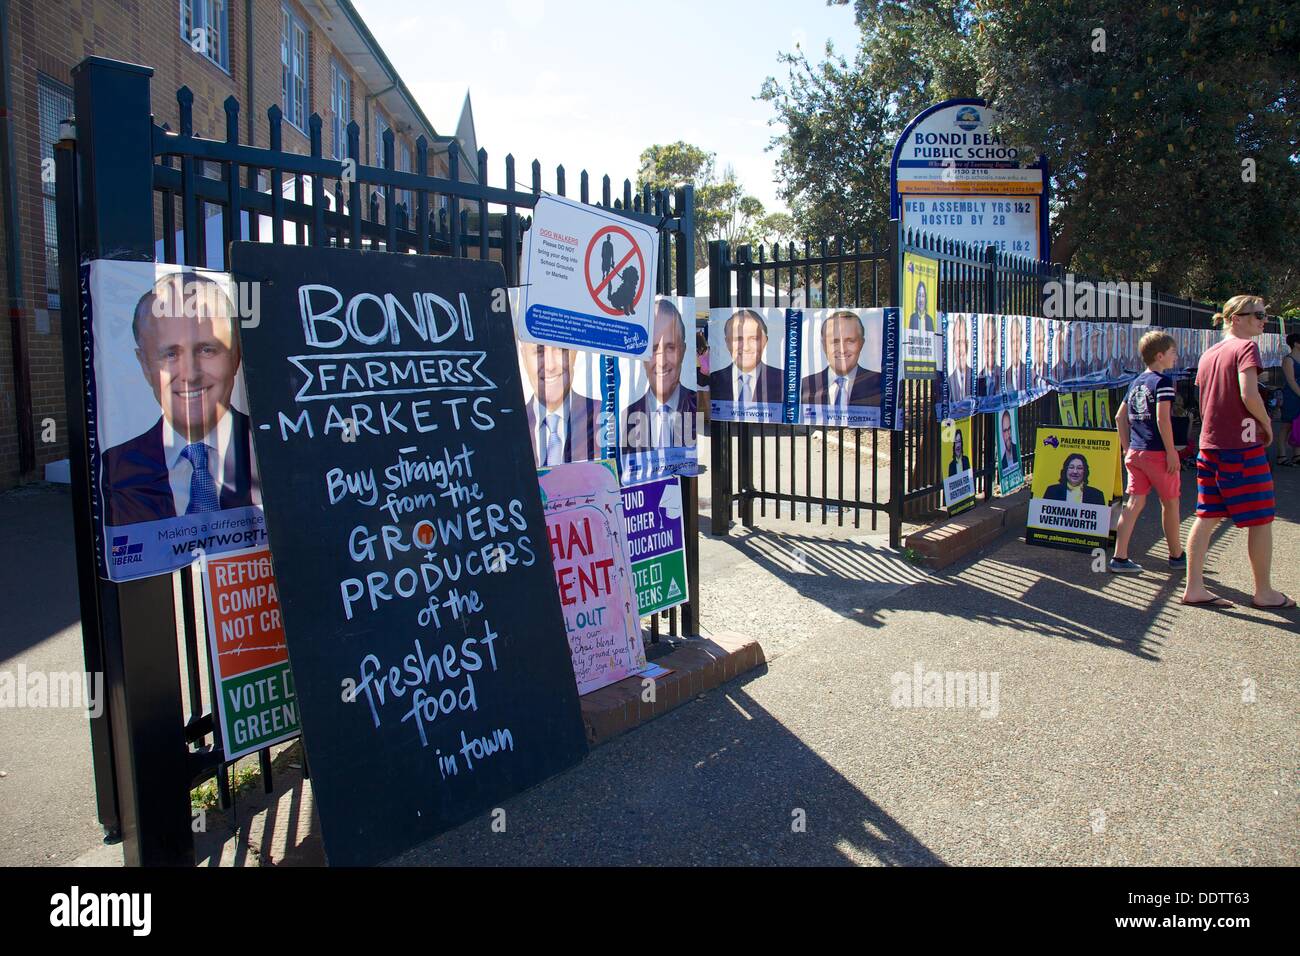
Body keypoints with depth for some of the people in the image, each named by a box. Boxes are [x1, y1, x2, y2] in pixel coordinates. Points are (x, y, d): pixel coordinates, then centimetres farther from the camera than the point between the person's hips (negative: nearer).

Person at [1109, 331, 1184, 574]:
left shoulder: (1136, 382, 12)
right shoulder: (1163, 381, -11)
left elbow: (1119, 417, 15)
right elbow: (1162, 419, -20)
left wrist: (1127, 448, 19)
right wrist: (1172, 452, -16)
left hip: (1135, 452, 7)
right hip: (1158, 453, -7)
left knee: (1134, 503, 5)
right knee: (1170, 503, 9)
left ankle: (1119, 558, 1)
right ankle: (1176, 556, 23)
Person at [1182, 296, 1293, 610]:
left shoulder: (1209, 353, 14)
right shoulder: (1246, 347, -10)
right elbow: (1249, 394, -22)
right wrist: (1266, 424, -7)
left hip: (1209, 445, 7)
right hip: (1242, 446, -7)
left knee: (1206, 517, 8)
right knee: (1260, 519, 5)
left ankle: (1194, 588, 7)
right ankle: (1264, 592, 15)